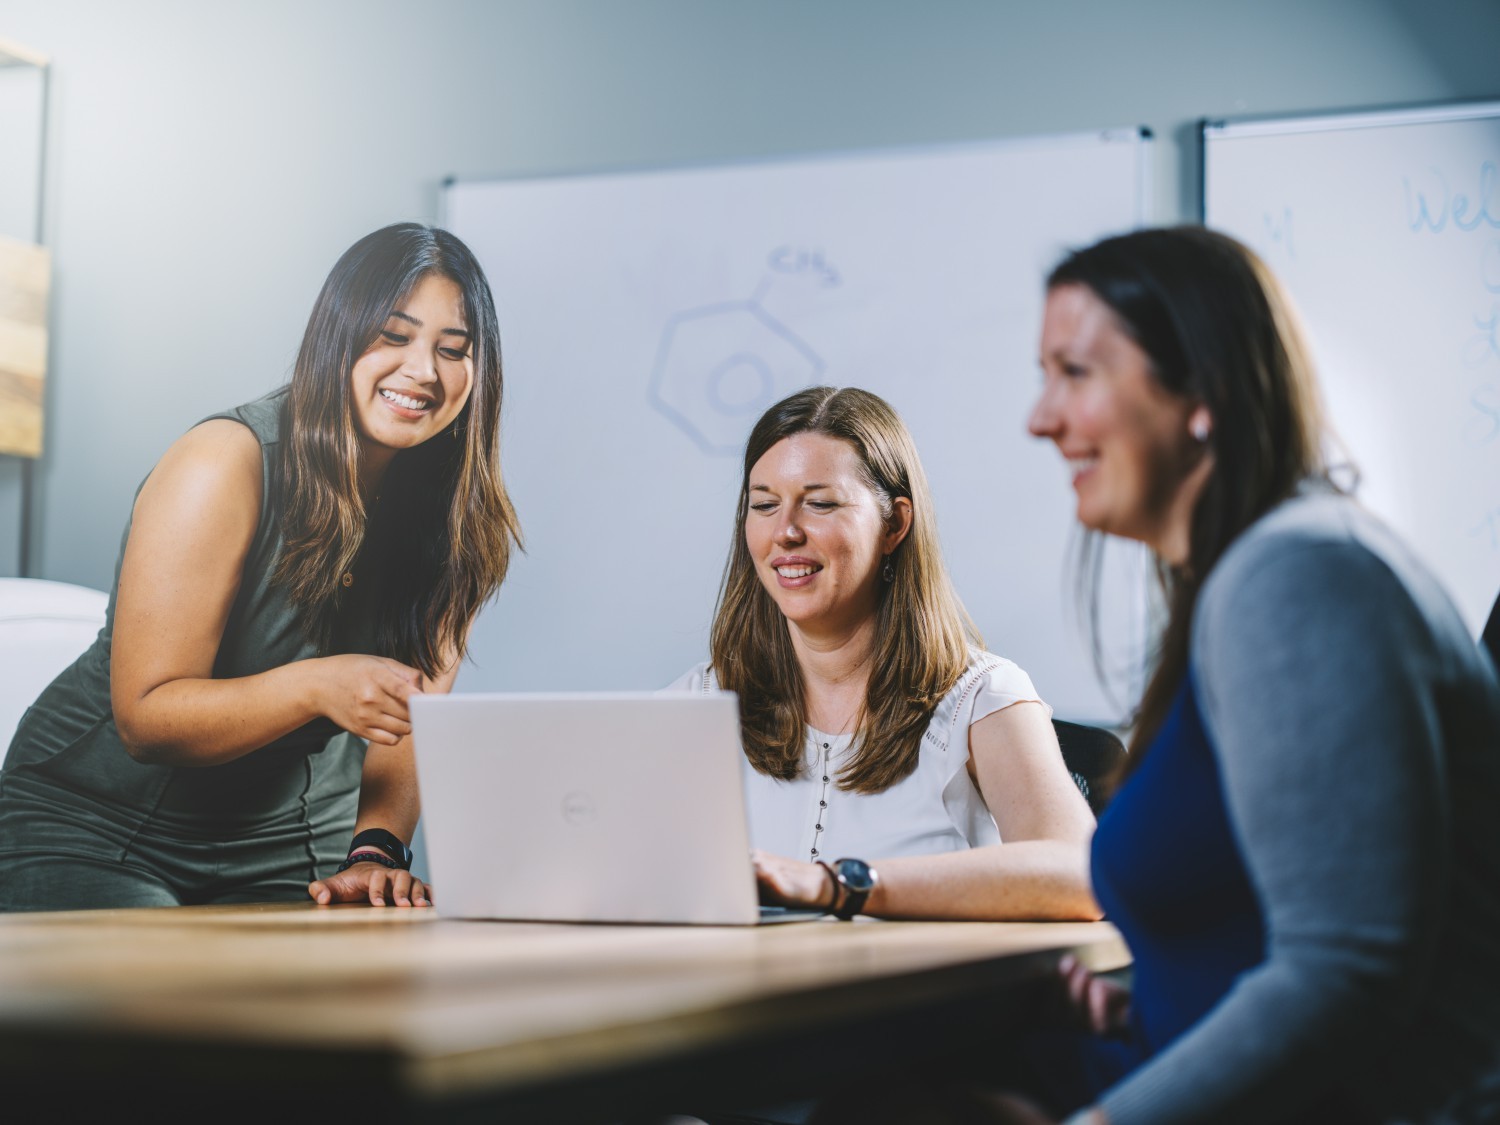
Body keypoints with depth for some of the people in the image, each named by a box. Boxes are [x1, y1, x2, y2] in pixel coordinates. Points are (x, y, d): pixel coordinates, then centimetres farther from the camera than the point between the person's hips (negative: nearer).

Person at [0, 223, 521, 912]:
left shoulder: (454, 516, -1)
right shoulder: (224, 466, -18)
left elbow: (404, 717, -2)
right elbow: (144, 718, -19)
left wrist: (375, 854, -21)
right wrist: (316, 687, -35)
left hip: (284, 862, 4)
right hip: (94, 837, -4)